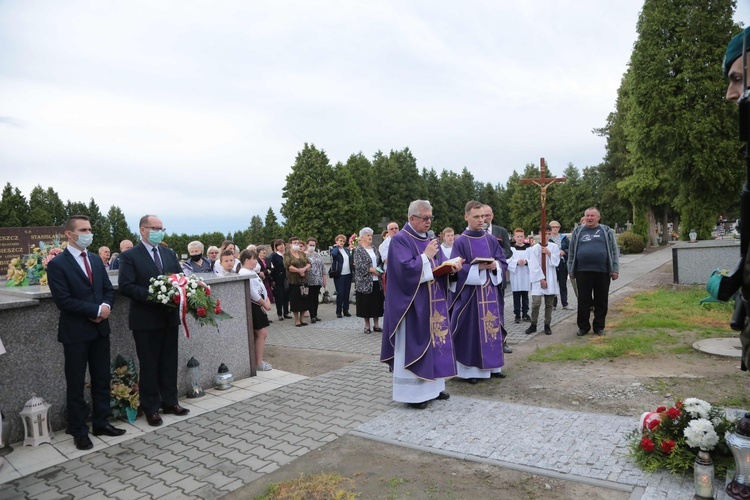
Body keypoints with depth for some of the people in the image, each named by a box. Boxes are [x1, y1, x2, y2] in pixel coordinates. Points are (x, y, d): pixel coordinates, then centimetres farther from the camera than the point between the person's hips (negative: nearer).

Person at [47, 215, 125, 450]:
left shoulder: (96, 260, 10)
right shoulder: (57, 264, -10)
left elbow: (109, 289, 10)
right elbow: (63, 300, -17)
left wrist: (106, 307, -11)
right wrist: (96, 310, -16)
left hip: (100, 329, 6)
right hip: (75, 332, -6)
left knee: (102, 379, 13)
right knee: (76, 384, 7)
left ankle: (101, 423, 26)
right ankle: (79, 431, 19)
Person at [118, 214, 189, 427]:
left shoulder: (170, 254, 11)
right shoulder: (129, 256, -6)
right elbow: (125, 286, -13)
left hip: (170, 317, 5)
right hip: (145, 319, -5)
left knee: (169, 362, 13)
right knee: (149, 365, 6)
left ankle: (170, 402, 26)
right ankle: (151, 408, 18)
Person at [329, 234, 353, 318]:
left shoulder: (347, 249, 13)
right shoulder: (334, 249, -3)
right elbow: (333, 254, -26)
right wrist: (337, 246, -10)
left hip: (348, 274, 5)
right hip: (339, 275, -5)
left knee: (347, 293, 9)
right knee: (340, 293, -5)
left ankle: (345, 310, 19)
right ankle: (338, 311, 6)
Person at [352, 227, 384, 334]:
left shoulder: (374, 249, 13)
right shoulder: (358, 249, -6)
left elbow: (380, 261, 18)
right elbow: (358, 265, -15)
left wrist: (379, 270, -2)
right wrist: (372, 270, -17)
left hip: (376, 281, 5)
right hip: (365, 281, -5)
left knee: (377, 302, 7)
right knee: (366, 303, 1)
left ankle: (376, 324, 18)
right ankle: (367, 325, 13)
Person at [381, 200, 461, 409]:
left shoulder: (429, 240, 14)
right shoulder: (399, 240, -11)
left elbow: (440, 266, 14)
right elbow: (405, 269, -22)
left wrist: (451, 266, -6)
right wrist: (426, 256, -18)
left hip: (433, 302, 8)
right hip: (412, 304, -8)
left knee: (434, 341, 12)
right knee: (413, 345, -3)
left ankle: (433, 386, 23)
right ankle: (412, 392, 6)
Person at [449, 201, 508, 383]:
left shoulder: (491, 239, 8)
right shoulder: (460, 242, -6)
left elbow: (503, 261, 9)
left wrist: (495, 266, -12)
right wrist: (478, 268, -20)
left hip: (490, 290, 5)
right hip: (469, 292, -5)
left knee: (491, 326, 10)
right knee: (471, 329, 0)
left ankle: (492, 365, 23)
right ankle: (470, 369, 10)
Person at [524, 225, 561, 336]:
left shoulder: (554, 247, 4)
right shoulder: (534, 248, -4)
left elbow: (555, 263, -1)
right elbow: (534, 266, -7)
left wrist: (549, 253, -13)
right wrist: (541, 279, -10)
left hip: (550, 279, 2)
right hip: (538, 278, -2)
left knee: (549, 304, 6)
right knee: (536, 302, -8)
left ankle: (547, 325, 15)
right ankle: (533, 325, 5)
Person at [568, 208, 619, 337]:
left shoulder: (606, 231, 7)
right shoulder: (578, 231, 8)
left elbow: (614, 251, 5)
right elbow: (571, 252, 9)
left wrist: (615, 270, -1)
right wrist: (571, 270, 5)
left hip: (602, 272, 0)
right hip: (583, 272, 0)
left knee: (601, 301, 7)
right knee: (583, 301, 5)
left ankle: (599, 326, 19)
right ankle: (583, 326, 15)